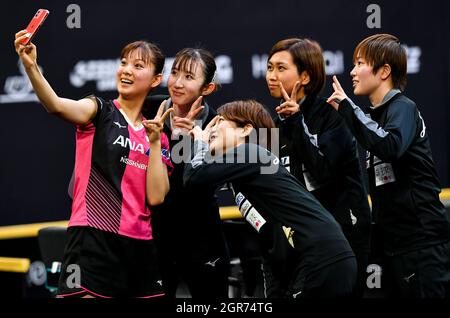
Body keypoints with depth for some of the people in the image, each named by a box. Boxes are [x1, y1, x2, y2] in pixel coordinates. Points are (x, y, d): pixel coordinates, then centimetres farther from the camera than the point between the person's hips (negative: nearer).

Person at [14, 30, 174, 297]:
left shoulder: (158, 136, 15)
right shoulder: (100, 111, 3)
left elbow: (156, 196, 3)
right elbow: (57, 105, -20)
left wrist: (155, 141, -2)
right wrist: (31, 67, -36)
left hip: (140, 245, 5)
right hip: (94, 238, -5)